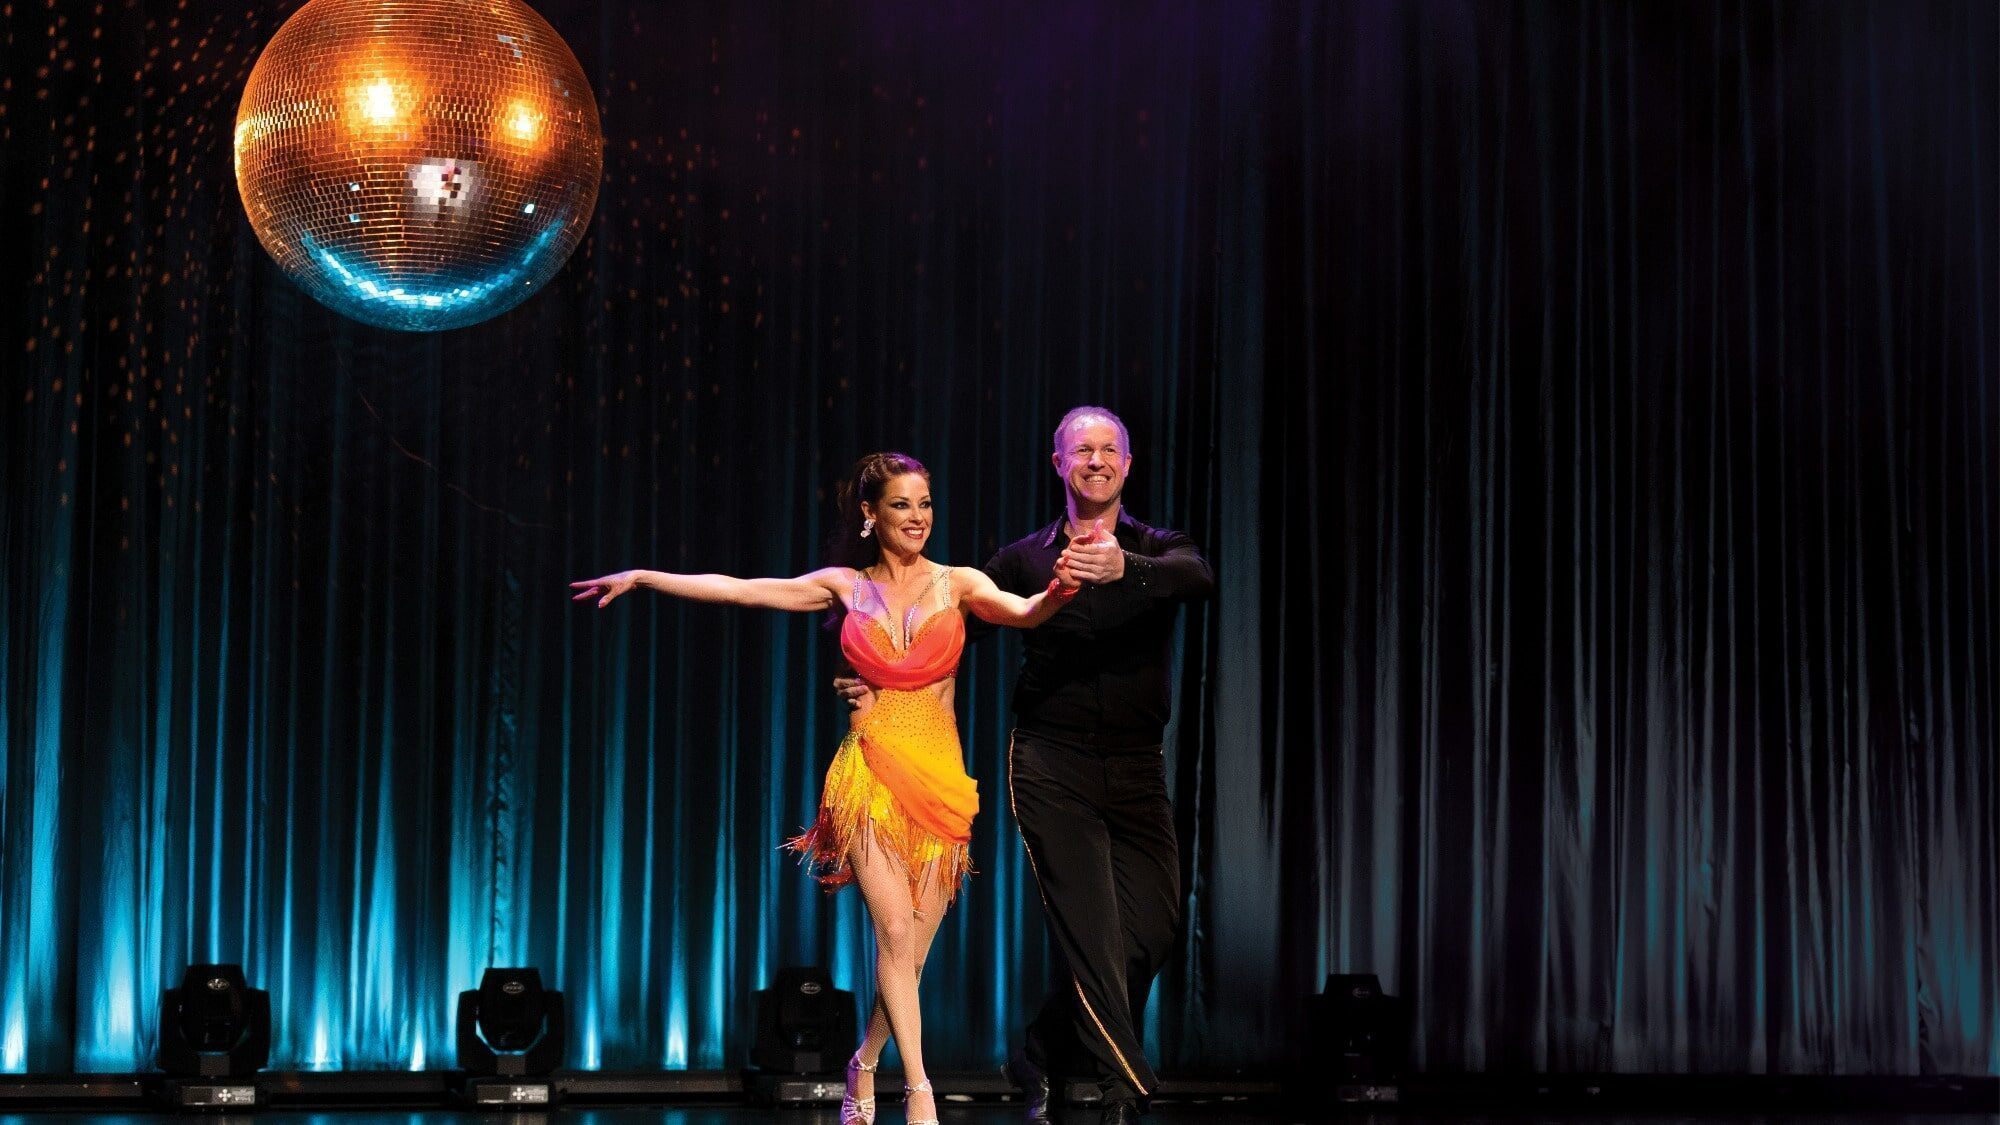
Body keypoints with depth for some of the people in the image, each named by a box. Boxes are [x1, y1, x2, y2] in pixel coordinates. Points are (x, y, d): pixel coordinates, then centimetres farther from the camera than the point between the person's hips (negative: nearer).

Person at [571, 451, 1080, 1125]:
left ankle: (864, 1064, 28)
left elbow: (1021, 613, -15)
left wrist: (1057, 592, -38)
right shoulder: (847, 587, 8)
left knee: (912, 950, 2)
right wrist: (641, 577, 10)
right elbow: (735, 589, 10)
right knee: (895, 933, -13)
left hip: (939, 780, 0)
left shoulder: (956, 584, 4)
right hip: (869, 775, 0)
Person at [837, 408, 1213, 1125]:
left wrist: (1124, 566, -38)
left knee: (1151, 930, 2)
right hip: (1051, 765, -2)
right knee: (1090, 932, -12)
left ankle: (1043, 1059, 21)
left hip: (1136, 770, 2)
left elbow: (1199, 577, -18)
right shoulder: (1026, 559, 8)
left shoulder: (1155, 550, 7)